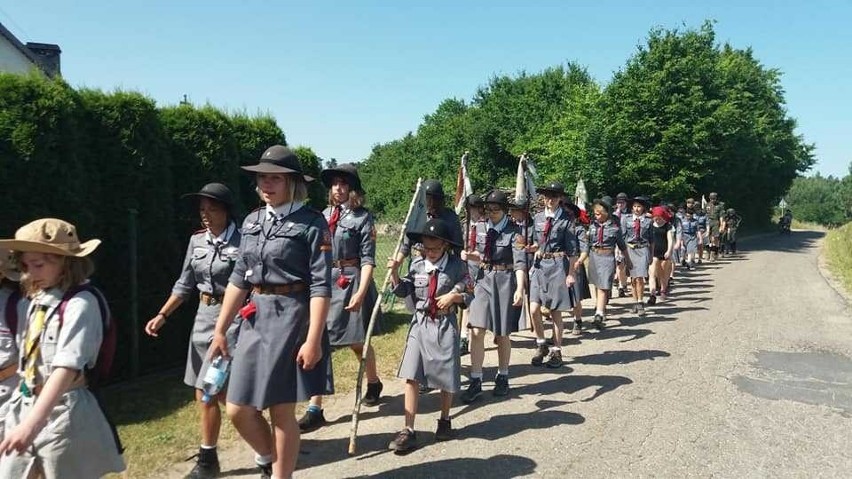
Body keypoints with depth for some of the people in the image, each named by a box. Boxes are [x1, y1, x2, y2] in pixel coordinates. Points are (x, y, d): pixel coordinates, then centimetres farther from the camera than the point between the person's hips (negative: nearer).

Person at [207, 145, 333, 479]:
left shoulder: (312, 223, -9)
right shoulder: (252, 221, 10)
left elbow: (320, 286, -13)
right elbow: (239, 278, 12)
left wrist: (313, 340, -18)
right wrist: (220, 330, 11)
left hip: (291, 318, -6)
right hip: (254, 318, 6)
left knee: (282, 411, 4)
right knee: (238, 410, 8)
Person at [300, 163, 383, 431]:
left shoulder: (362, 218, -6)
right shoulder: (324, 216, 9)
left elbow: (368, 259, -10)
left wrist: (361, 292, -19)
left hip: (350, 281, -4)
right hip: (324, 281, 5)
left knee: (357, 342, 11)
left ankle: (373, 384, 40)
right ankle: (315, 410, 3)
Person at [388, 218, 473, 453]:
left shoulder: (457, 266, -5)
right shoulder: (417, 265, 2)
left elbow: (470, 295, 3)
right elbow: (405, 291, 6)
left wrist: (454, 296, -15)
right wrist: (394, 274, -7)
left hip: (445, 326, -2)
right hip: (420, 324, 2)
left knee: (447, 378, 9)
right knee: (410, 377, -5)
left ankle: (444, 420, 34)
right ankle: (408, 431, 0)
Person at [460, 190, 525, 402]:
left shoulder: (514, 231, -11)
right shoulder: (480, 227, 3)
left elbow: (520, 262, -20)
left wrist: (520, 289, -32)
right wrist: (470, 255, -5)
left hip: (505, 281, -3)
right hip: (483, 279, 4)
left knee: (502, 334, 8)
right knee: (476, 331, -5)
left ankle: (502, 377, 28)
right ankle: (476, 381, 3)